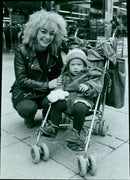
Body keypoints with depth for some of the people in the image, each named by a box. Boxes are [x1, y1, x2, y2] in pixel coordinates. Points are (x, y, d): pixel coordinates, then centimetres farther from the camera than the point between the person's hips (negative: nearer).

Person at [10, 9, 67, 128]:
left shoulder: (55, 50, -4)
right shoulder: (22, 51, -15)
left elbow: (60, 71, 8)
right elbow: (22, 80, -17)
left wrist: (59, 83, -14)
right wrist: (47, 85, -24)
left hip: (48, 92, 3)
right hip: (24, 92, -2)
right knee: (28, 108, -33)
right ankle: (29, 118, 8)